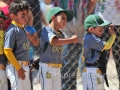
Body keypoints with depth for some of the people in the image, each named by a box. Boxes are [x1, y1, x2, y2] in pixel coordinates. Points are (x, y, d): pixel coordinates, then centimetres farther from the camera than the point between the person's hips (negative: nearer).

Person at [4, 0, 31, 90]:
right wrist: (18, 68, -18)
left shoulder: (22, 29, 13)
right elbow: (7, 51, -18)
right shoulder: (12, 30, -13)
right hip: (15, 67, -9)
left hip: (25, 67, 9)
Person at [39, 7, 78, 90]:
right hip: (46, 67, -8)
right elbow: (54, 42, -30)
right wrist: (72, 40, -23)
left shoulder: (61, 35, 12)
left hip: (58, 68, 8)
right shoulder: (46, 30, -12)